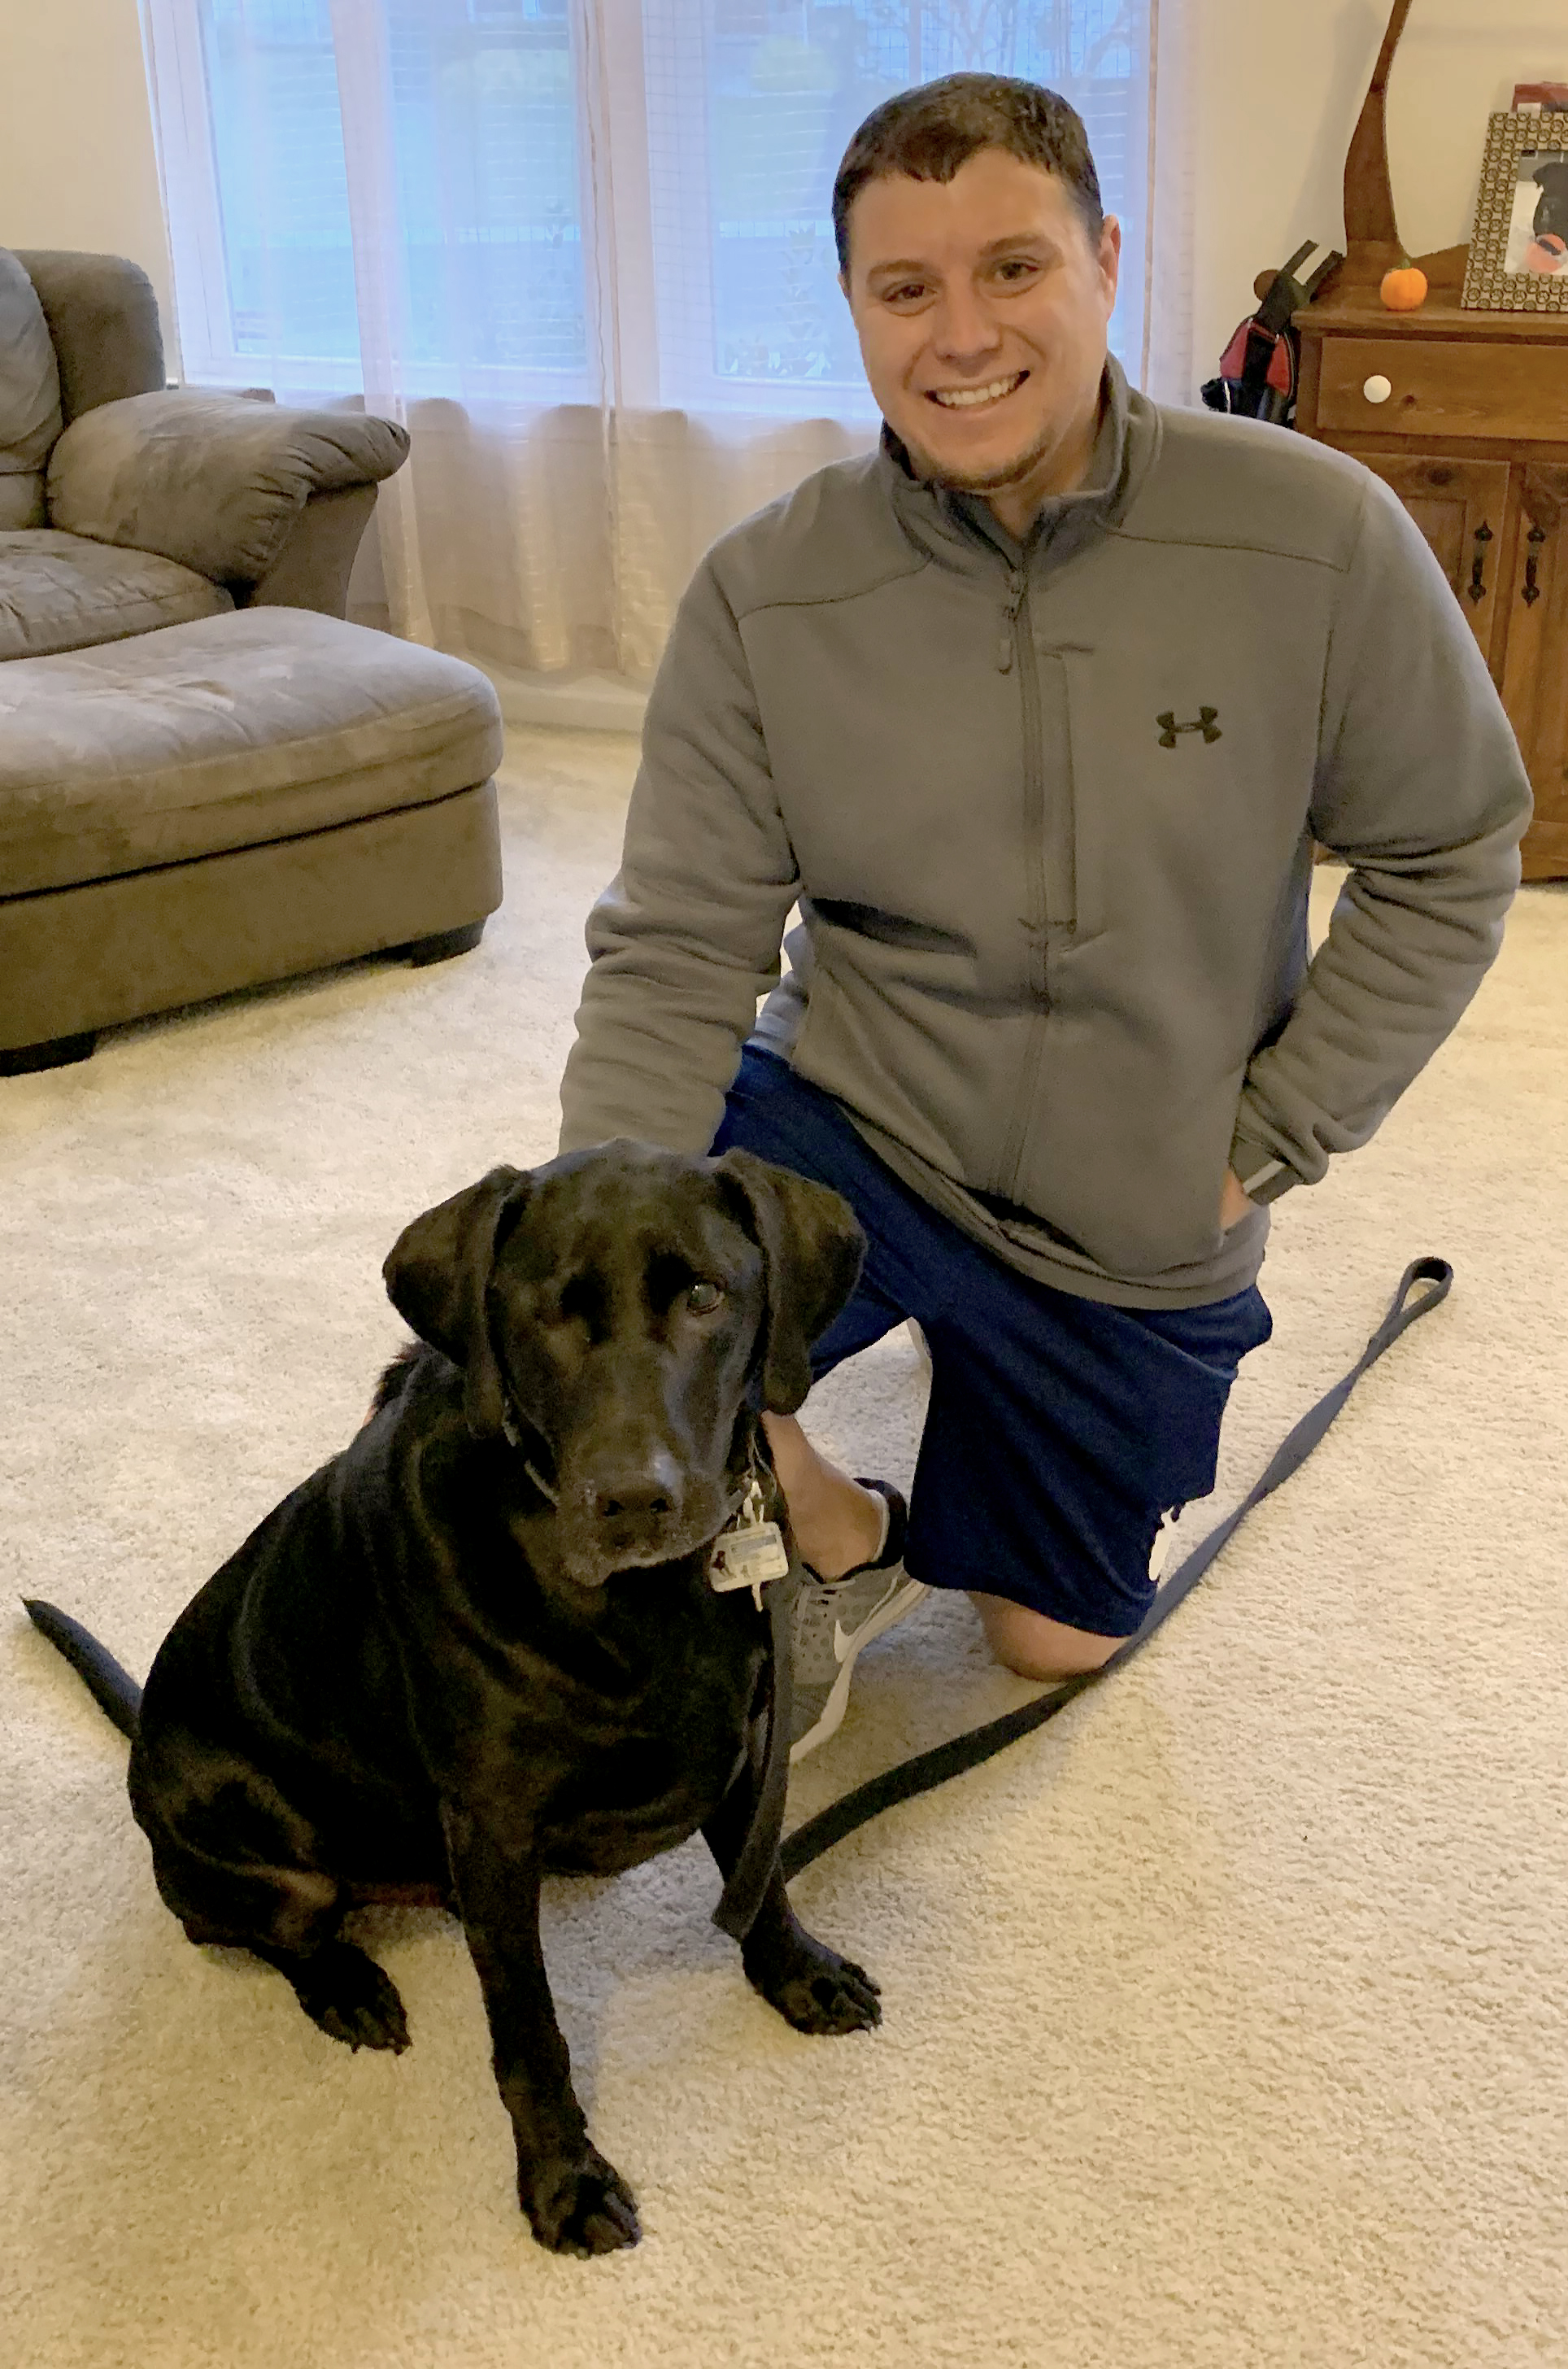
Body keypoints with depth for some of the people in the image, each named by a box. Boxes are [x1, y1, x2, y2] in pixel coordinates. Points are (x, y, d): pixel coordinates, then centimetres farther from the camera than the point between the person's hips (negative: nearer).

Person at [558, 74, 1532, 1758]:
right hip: (852, 1128, 0)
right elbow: (678, 953, -16)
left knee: (1052, 1642, 15)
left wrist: (1273, 1140, -9)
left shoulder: (1315, 535, -18)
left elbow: (1445, 857, -6)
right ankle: (831, 1551, 4)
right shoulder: (763, 593, -16)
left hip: (1141, 1231, 1)